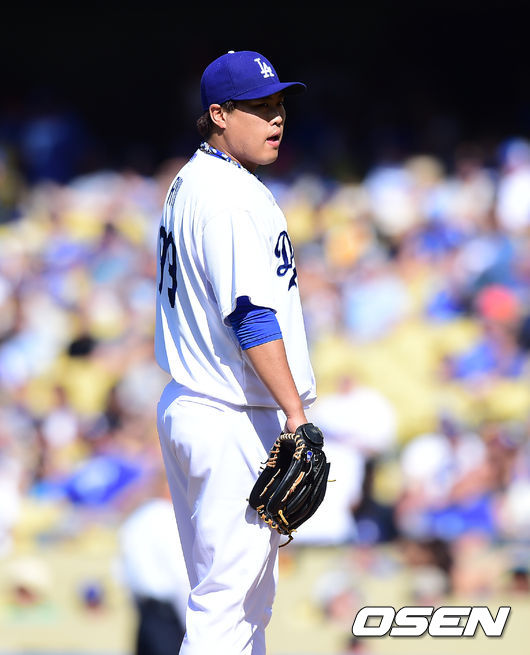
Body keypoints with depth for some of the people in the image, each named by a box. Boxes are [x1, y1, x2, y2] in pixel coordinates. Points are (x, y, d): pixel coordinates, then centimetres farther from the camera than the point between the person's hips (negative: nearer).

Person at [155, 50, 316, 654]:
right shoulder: (233, 197, -16)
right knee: (228, 603, -9)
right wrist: (295, 413, -26)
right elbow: (252, 315, -24)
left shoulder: (187, 184, 16)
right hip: (236, 423, -11)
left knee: (247, 601, 17)